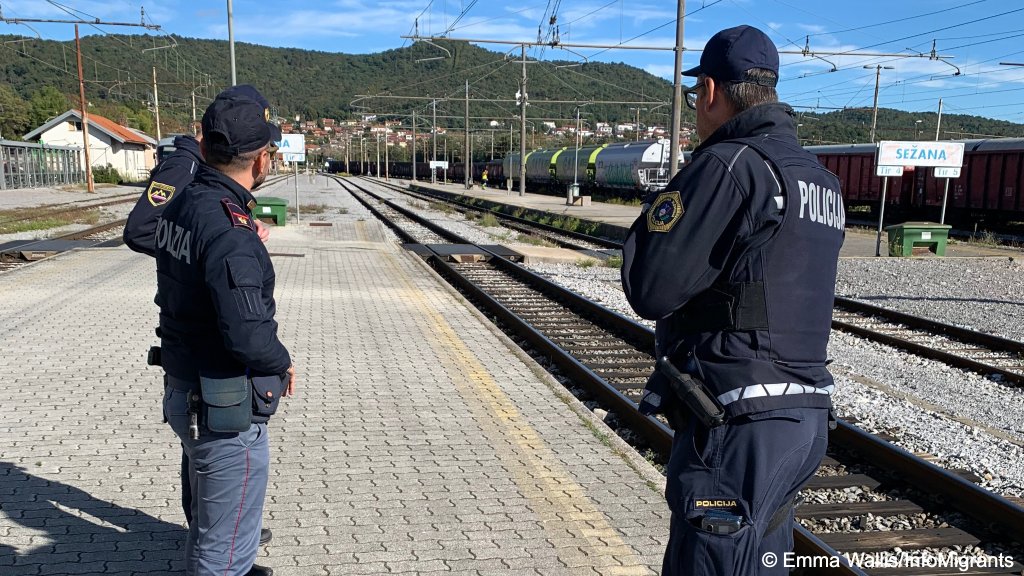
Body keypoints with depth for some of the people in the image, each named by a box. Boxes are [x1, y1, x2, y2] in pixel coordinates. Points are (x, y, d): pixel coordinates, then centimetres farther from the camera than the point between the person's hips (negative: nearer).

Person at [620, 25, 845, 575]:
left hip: (738, 429, -9)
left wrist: (652, 217, 2)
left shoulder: (728, 166, -14)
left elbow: (650, 291, -16)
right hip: (803, 419, 9)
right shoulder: (820, 177, 13)